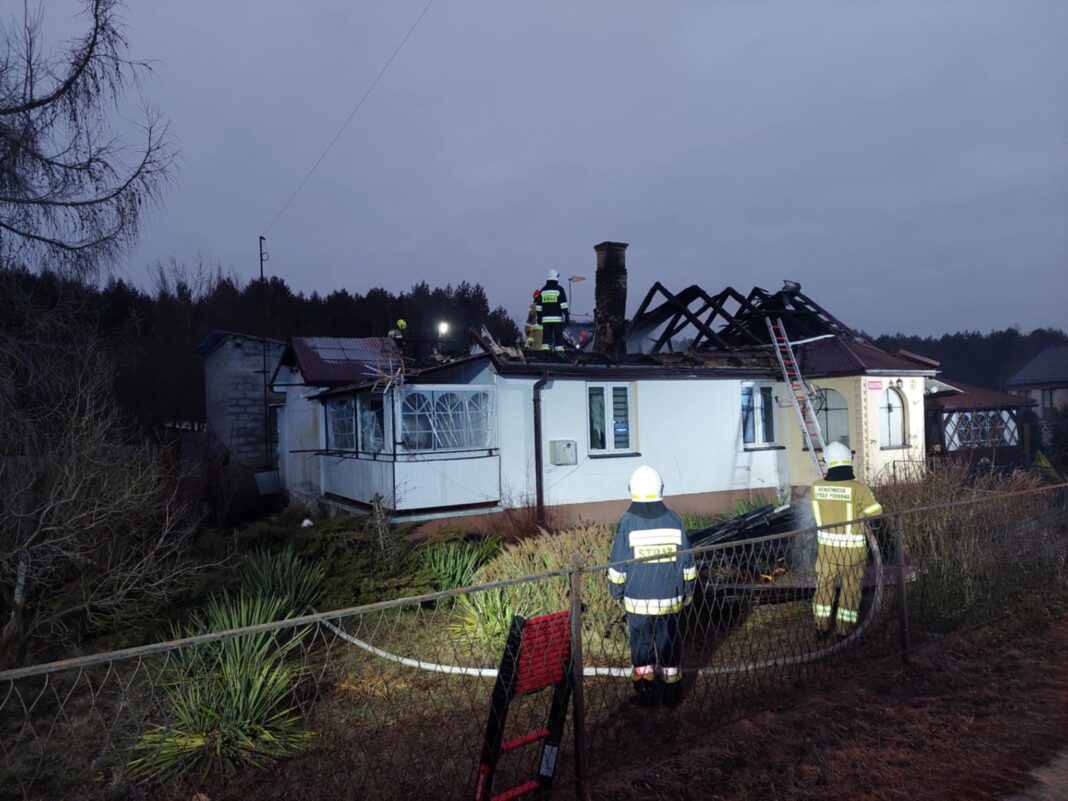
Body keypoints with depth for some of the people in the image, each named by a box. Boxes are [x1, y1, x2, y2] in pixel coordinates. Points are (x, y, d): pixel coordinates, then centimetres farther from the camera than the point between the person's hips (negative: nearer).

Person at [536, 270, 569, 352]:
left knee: (546, 338, 2)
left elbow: (539, 306, 12)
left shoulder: (543, 290, 11)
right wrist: (567, 315, -7)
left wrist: (539, 317, 18)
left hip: (545, 319, 3)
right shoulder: (559, 289, -1)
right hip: (557, 318, -3)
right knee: (559, 338, 0)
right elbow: (563, 304, -9)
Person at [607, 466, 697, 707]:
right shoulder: (674, 520, -4)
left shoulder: (627, 522, -12)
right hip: (669, 599, 2)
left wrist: (616, 592, 7)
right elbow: (687, 563, 3)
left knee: (641, 643, 12)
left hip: (637, 600, -2)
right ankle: (672, 693, 24)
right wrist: (687, 592, 15)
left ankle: (645, 693, 21)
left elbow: (618, 565, -7)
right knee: (669, 643, 14)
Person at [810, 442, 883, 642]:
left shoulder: (817, 487, -7)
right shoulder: (857, 488, -18)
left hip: (826, 545, 3)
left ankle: (821, 627, 25)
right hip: (852, 548, -3)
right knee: (851, 588, 13)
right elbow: (876, 511, -6)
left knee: (824, 584, 17)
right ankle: (844, 630, 21)